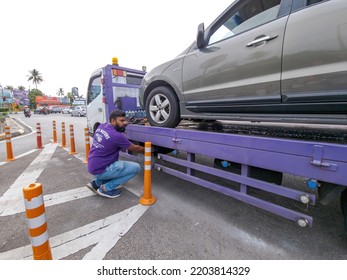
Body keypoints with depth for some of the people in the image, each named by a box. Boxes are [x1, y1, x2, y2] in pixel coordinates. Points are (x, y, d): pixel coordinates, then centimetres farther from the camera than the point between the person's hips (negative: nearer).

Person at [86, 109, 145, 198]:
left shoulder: (101, 126, 1)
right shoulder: (117, 136, -21)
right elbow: (134, 148, -6)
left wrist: (123, 124, 8)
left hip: (93, 166, 9)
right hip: (100, 169, -9)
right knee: (136, 167, -9)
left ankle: (96, 182, 19)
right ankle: (107, 188, -1)